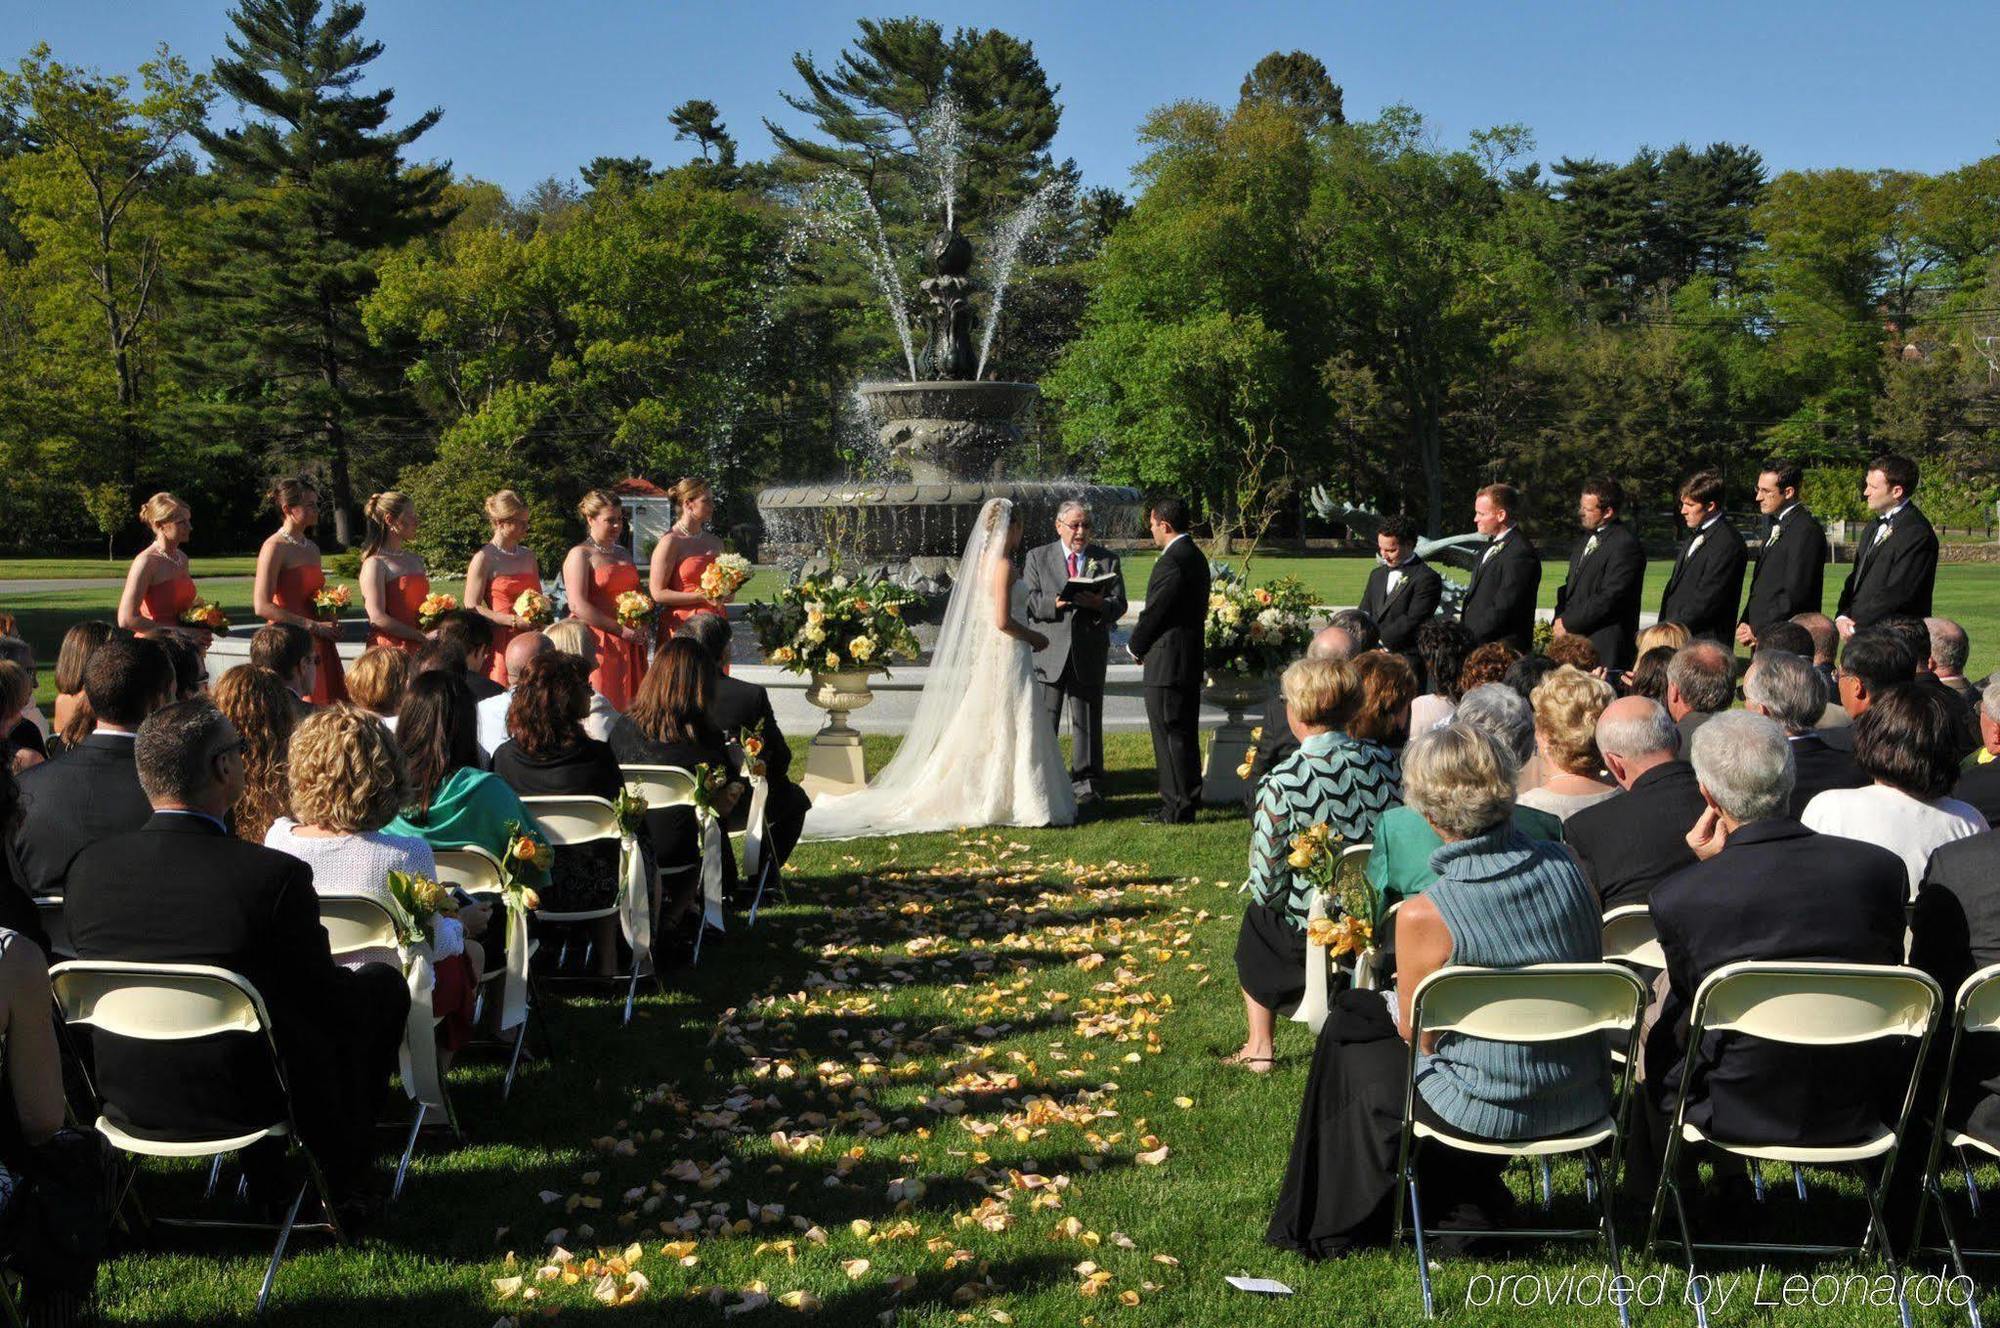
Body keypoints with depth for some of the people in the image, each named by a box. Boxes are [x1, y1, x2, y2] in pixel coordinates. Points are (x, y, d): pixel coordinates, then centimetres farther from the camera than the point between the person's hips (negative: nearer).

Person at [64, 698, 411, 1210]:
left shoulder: (88, 867, -8)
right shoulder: (277, 875, -24)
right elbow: (325, 998, -12)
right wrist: (352, 978, 12)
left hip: (127, 1099, 6)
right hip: (242, 1103, -6)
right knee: (382, 984, 16)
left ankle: (267, 1172, 34)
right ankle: (340, 1178, 27)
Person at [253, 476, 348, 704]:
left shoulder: (312, 548, 16)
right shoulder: (274, 547, -7)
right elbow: (262, 606, -15)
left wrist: (330, 620, 7)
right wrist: (313, 626, -16)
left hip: (318, 645, 7)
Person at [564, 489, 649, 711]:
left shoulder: (624, 553, 20)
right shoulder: (580, 555, -3)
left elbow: (637, 595, 30)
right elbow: (579, 607, -14)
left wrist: (641, 629, 8)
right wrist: (622, 630, -15)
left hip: (630, 643, 7)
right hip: (597, 642, -7)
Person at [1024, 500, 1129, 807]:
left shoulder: (1107, 560, 9)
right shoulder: (1037, 557, 7)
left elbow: (1119, 605, 2)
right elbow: (1028, 601, -3)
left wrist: (1098, 604, -20)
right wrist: (1056, 603, -22)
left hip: (1090, 655, 1)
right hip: (1049, 654, -1)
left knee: (1087, 722, 6)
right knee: (1043, 723, 1)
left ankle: (1087, 784, 15)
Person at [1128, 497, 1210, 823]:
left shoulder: (1172, 561, -19)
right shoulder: (1195, 556, 13)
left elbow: (1154, 613, -18)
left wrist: (1135, 647, 0)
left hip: (1167, 665, -10)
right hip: (1190, 660, 10)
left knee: (1170, 736, -3)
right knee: (1185, 735, 16)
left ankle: (1177, 809, 1)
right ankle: (1187, 800, 24)